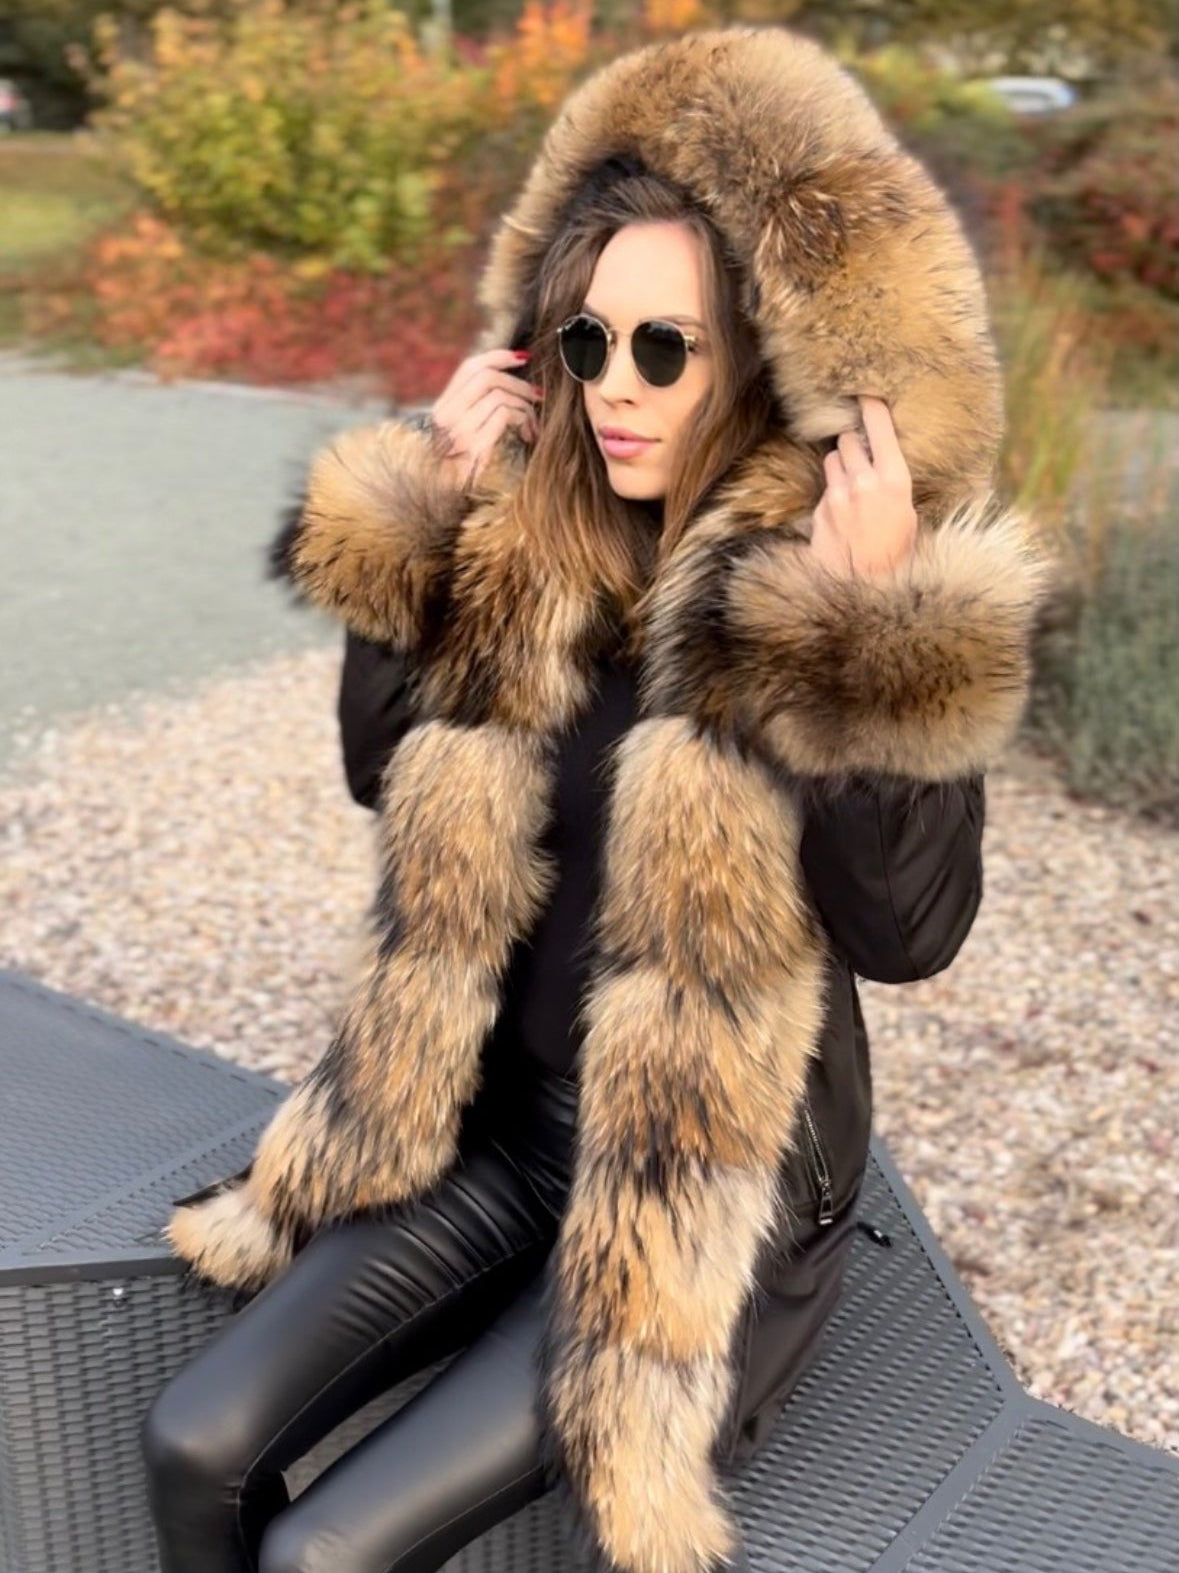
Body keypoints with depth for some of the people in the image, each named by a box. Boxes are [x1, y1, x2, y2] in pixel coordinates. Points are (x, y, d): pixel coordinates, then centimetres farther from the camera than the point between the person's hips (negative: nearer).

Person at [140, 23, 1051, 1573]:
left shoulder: (875, 589, -16)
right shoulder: (536, 544, -2)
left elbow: (904, 932, -21)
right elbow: (382, 771, 3)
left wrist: (858, 626, -30)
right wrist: (423, 507, -7)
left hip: (716, 1196, -5)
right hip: (500, 1128, 5)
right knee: (194, 1446, -4)